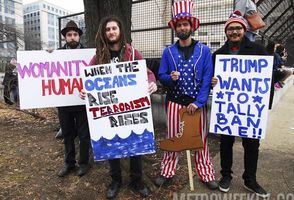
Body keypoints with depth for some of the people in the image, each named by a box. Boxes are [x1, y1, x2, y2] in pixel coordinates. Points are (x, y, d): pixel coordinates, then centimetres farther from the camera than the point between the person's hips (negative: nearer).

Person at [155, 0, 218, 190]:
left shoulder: (204, 50, 0)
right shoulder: (168, 51, 3)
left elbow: (207, 79, -5)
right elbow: (161, 76, 4)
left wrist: (199, 102, -13)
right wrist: (170, 78, -18)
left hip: (198, 102, 0)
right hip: (175, 101, 1)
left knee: (201, 138, 8)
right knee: (172, 137, 9)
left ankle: (206, 174, 26)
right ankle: (167, 172, 25)